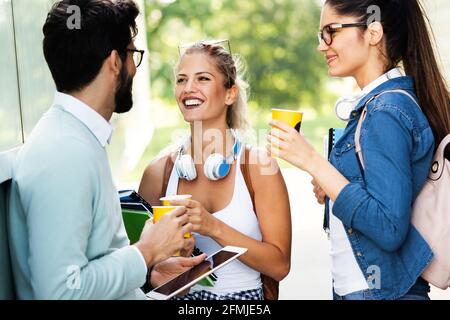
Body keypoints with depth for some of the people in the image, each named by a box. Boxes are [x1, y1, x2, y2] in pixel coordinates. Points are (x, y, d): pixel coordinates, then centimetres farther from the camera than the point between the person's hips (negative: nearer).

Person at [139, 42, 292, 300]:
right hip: (180, 293, 2)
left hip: (243, 294, -2)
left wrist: (214, 228, -19)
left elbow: (280, 265, -8)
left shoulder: (258, 165, -6)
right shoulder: (159, 171, 0)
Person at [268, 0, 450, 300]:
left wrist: (313, 162, -24)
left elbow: (389, 229, -25)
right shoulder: (384, 101, 8)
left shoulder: (386, 111, -19)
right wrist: (331, 190, 3)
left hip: (379, 290, -9)